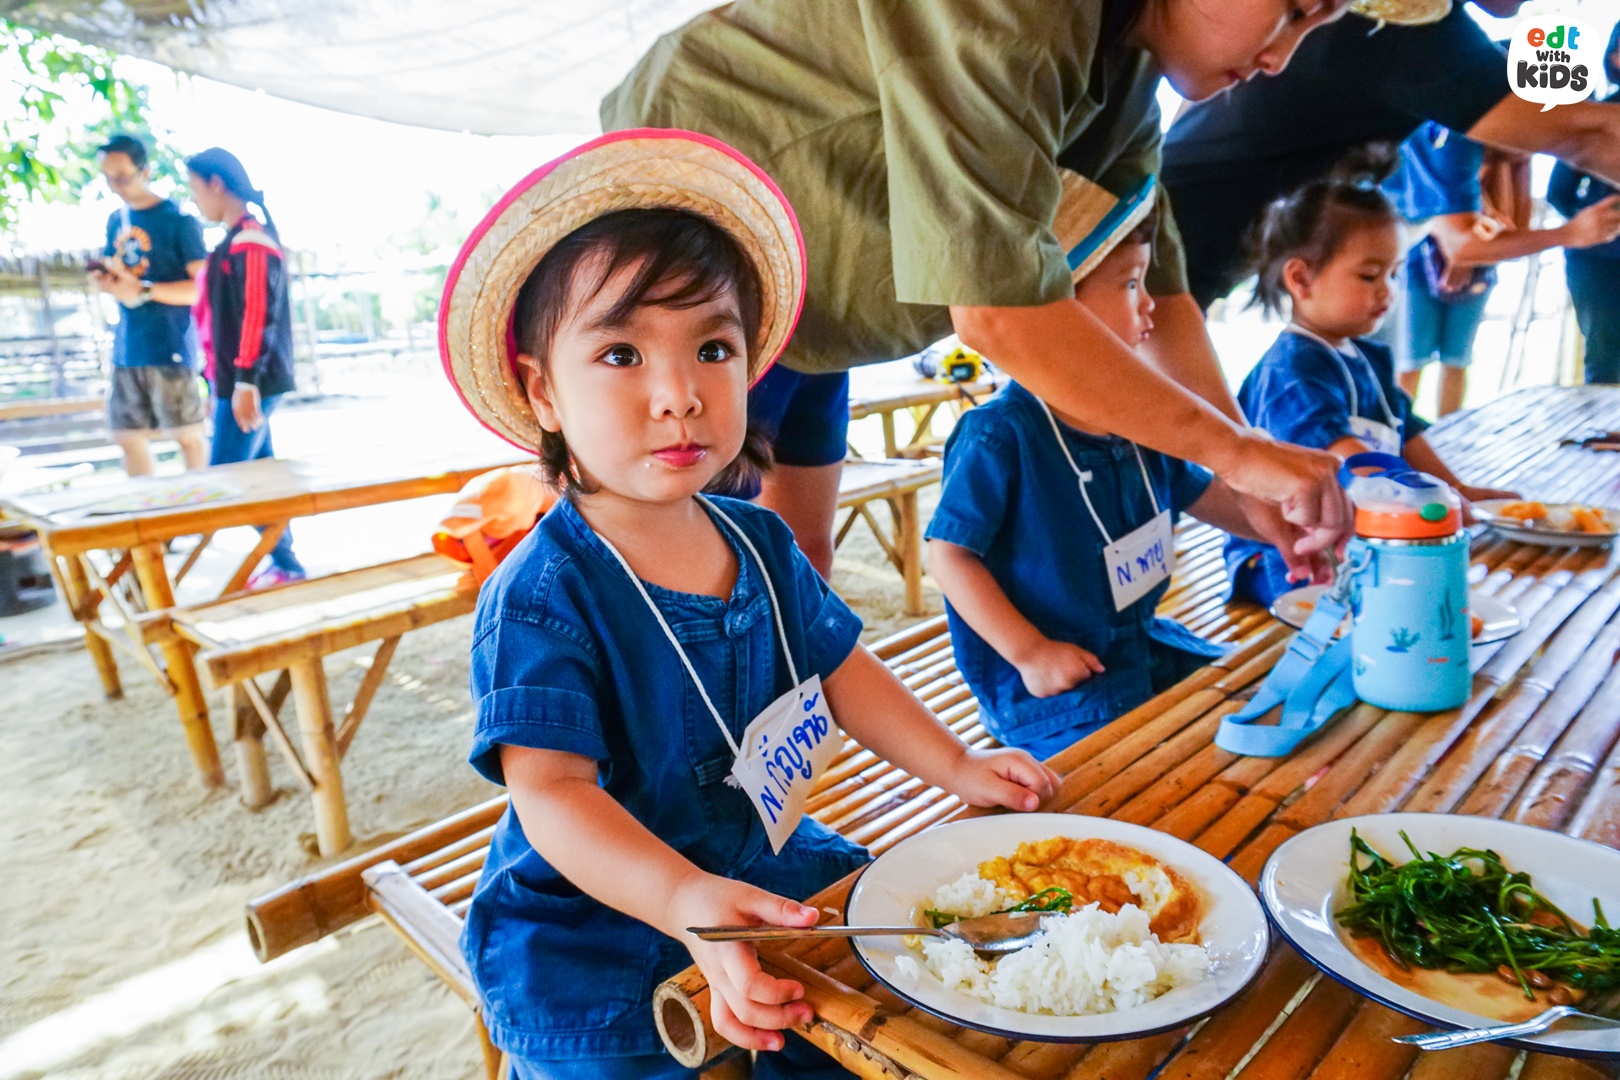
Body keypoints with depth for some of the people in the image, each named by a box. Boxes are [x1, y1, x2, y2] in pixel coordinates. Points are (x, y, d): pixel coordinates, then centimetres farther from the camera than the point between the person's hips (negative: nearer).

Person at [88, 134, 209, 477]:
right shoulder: (116, 220, 15)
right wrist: (104, 278, -1)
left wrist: (144, 291, -19)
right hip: (126, 349, 7)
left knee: (187, 435, -1)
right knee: (128, 436, 8)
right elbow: (110, 270, 23)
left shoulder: (178, 221, -5)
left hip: (170, 348, -6)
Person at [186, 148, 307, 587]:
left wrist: (245, 381, -24)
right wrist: (220, 383, 22)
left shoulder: (251, 240, -12)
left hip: (251, 383, -10)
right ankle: (283, 563, 16)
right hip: (235, 381, 10)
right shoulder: (236, 241, 18)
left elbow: (259, 314, -21)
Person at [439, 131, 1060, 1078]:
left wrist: (956, 766, 0)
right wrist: (687, 901, -42)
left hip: (767, 866, 6)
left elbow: (840, 668, 6)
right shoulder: (541, 597, -23)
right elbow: (550, 791, -28)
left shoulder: (761, 543, -3)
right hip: (596, 929, -5)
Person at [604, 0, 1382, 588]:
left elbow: (1153, 284, 2)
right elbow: (996, 305, -37)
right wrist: (1237, 451, -29)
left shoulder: (1130, 63, 0)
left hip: (800, 314, 8)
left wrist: (1255, 483, -5)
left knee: (798, 561, 9)